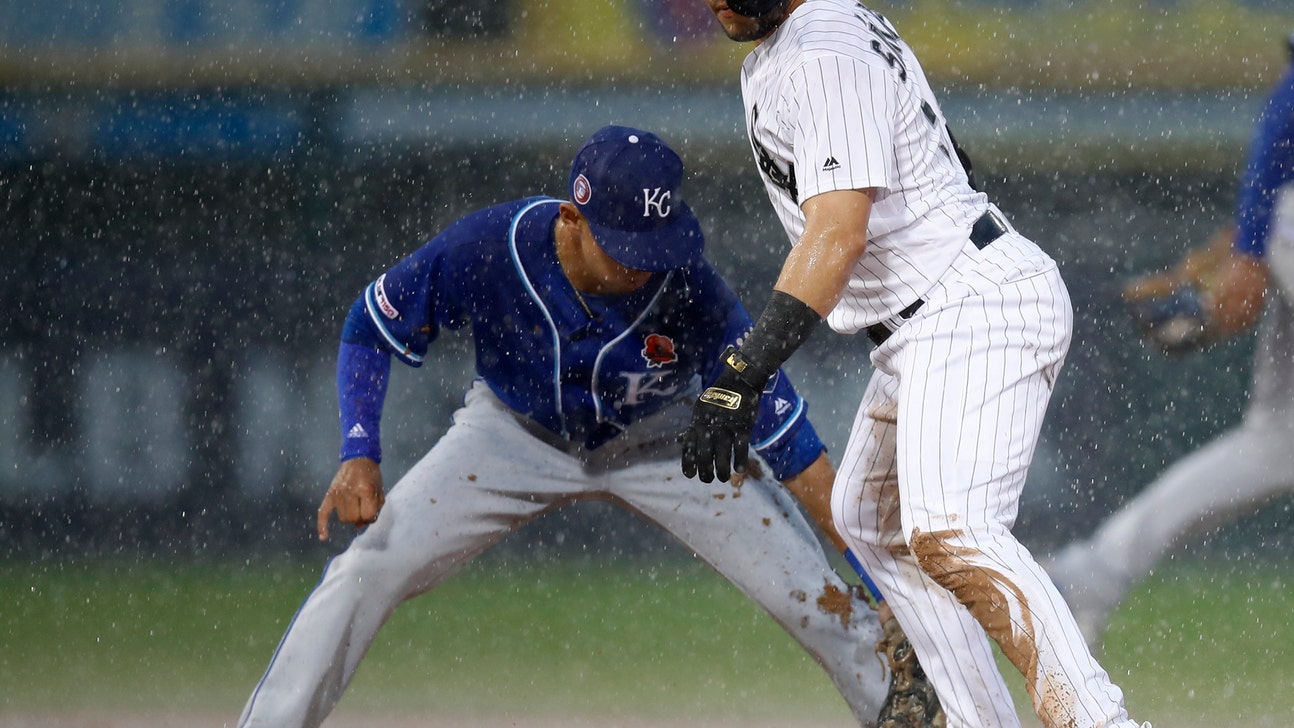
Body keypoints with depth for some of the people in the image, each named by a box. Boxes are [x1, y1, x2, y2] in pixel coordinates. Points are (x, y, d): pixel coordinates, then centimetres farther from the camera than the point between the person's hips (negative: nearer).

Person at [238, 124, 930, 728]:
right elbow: (370, 327, -14)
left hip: (660, 445, 0)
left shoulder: (691, 291, -33)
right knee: (365, 572, -15)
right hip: (516, 431, 1)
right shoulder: (485, 248, -33)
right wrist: (360, 456, -26)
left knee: (818, 597, -11)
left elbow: (783, 433, -25)